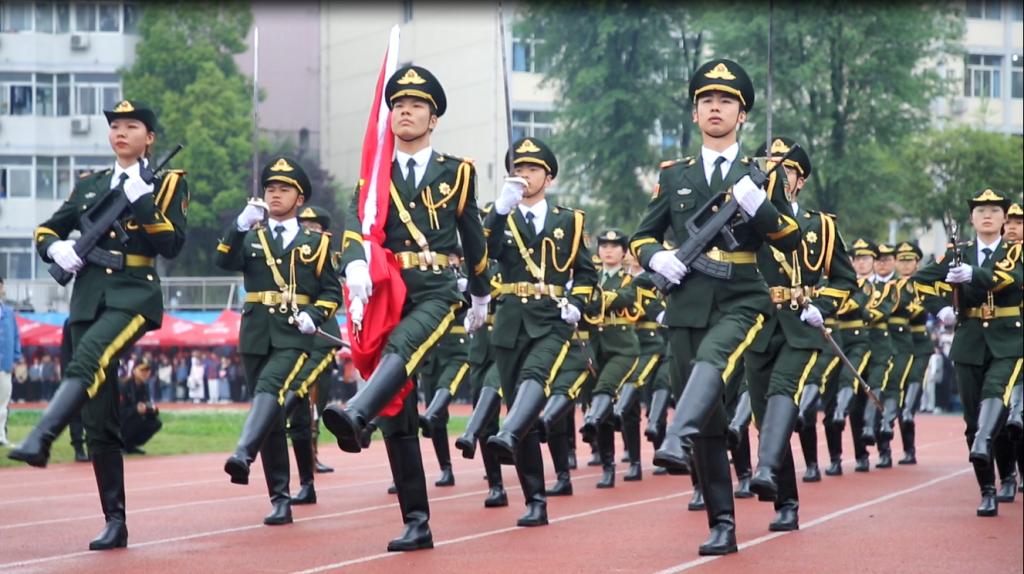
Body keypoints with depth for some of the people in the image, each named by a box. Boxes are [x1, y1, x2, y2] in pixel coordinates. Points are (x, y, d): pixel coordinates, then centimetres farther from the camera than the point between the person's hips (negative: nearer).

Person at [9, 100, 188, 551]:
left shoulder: (167, 183, 5)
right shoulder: (89, 185, 17)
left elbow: (172, 246, -6)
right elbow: (45, 231, 21)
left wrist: (142, 200, -16)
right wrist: (57, 249, -1)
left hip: (134, 294, -5)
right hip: (88, 298, 5)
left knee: (88, 360, -37)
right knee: (98, 419, 1)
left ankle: (40, 440, -54)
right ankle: (115, 522, 5)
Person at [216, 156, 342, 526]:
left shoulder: (315, 242, 11)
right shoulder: (251, 237, 15)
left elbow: (332, 292, 11)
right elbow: (225, 261, -5)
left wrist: (314, 315, -9)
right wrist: (241, 225, -20)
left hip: (294, 335, -3)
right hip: (256, 336, 3)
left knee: (269, 389, -29)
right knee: (273, 418, 5)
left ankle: (243, 455, -48)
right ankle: (280, 499, 9)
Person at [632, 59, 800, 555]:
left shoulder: (763, 174, 8)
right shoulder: (674, 176, 14)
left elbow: (792, 241, 4)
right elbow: (642, 236, 19)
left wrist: (759, 205, -15)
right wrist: (657, 258, -5)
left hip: (742, 301, -3)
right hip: (688, 305, 3)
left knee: (711, 360, -36)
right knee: (709, 421, 3)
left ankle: (676, 443, -57)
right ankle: (722, 525, 8)